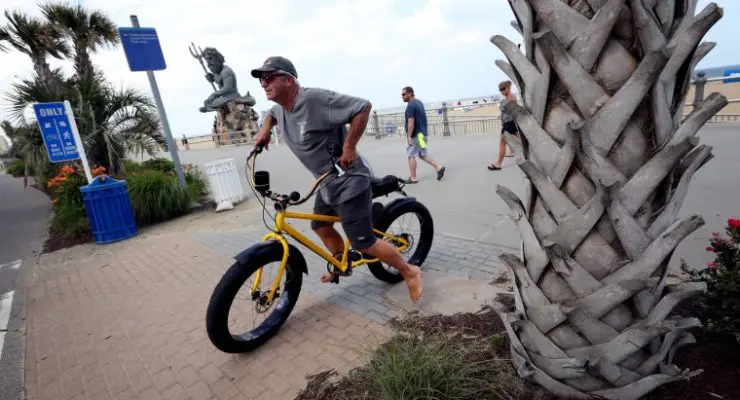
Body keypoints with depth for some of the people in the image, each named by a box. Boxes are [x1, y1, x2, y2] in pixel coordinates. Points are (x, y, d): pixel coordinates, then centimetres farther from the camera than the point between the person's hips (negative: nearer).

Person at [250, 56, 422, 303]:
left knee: (364, 244, -7)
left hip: (349, 182, -9)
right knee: (321, 227, 23)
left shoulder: (315, 99, -24)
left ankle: (410, 273, 15)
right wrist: (266, 128, 11)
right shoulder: (280, 108, 5)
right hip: (326, 182, 10)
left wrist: (349, 147, -25)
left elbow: (363, 107, -26)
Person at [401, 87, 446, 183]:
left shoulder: (410, 105, -16)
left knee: (411, 156, 0)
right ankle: (439, 167, 8)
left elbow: (411, 122, -22)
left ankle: (413, 178, 6)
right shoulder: (419, 102, 15)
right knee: (422, 155, 16)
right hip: (422, 133, 10)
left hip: (416, 135, -10)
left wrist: (409, 136, -22)